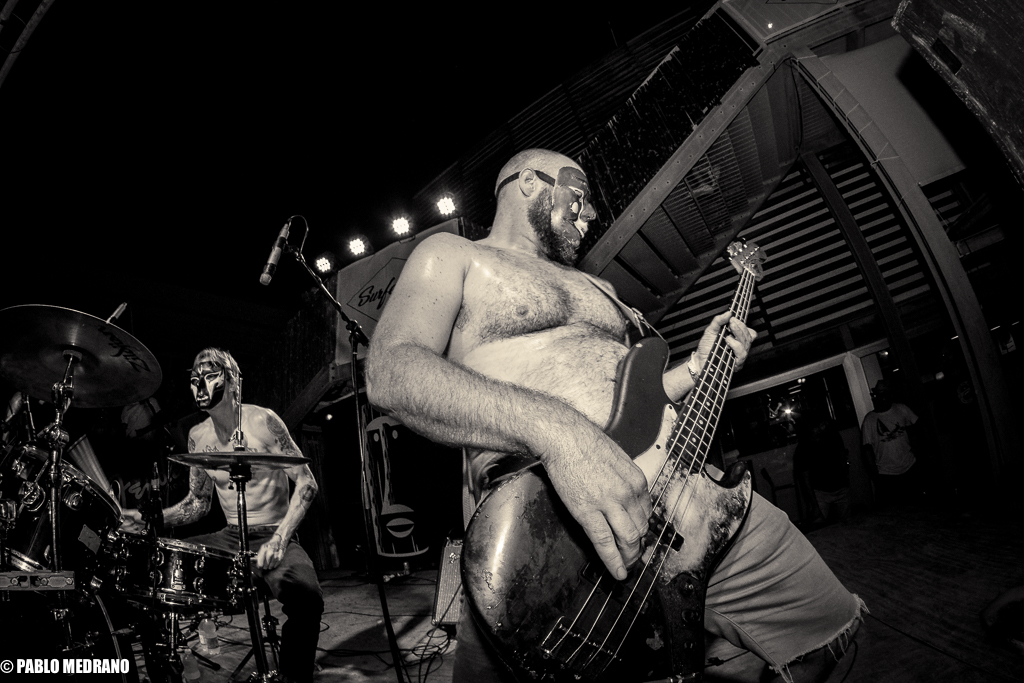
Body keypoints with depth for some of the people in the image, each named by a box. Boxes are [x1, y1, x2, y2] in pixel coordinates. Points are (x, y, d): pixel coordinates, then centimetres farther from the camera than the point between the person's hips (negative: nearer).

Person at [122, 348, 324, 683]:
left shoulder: (262, 420, -13)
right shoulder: (197, 436, 6)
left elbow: (306, 483, -15)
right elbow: (197, 502, 14)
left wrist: (279, 539, -26)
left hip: (274, 536, -6)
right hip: (228, 538, 6)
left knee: (305, 595, -35)